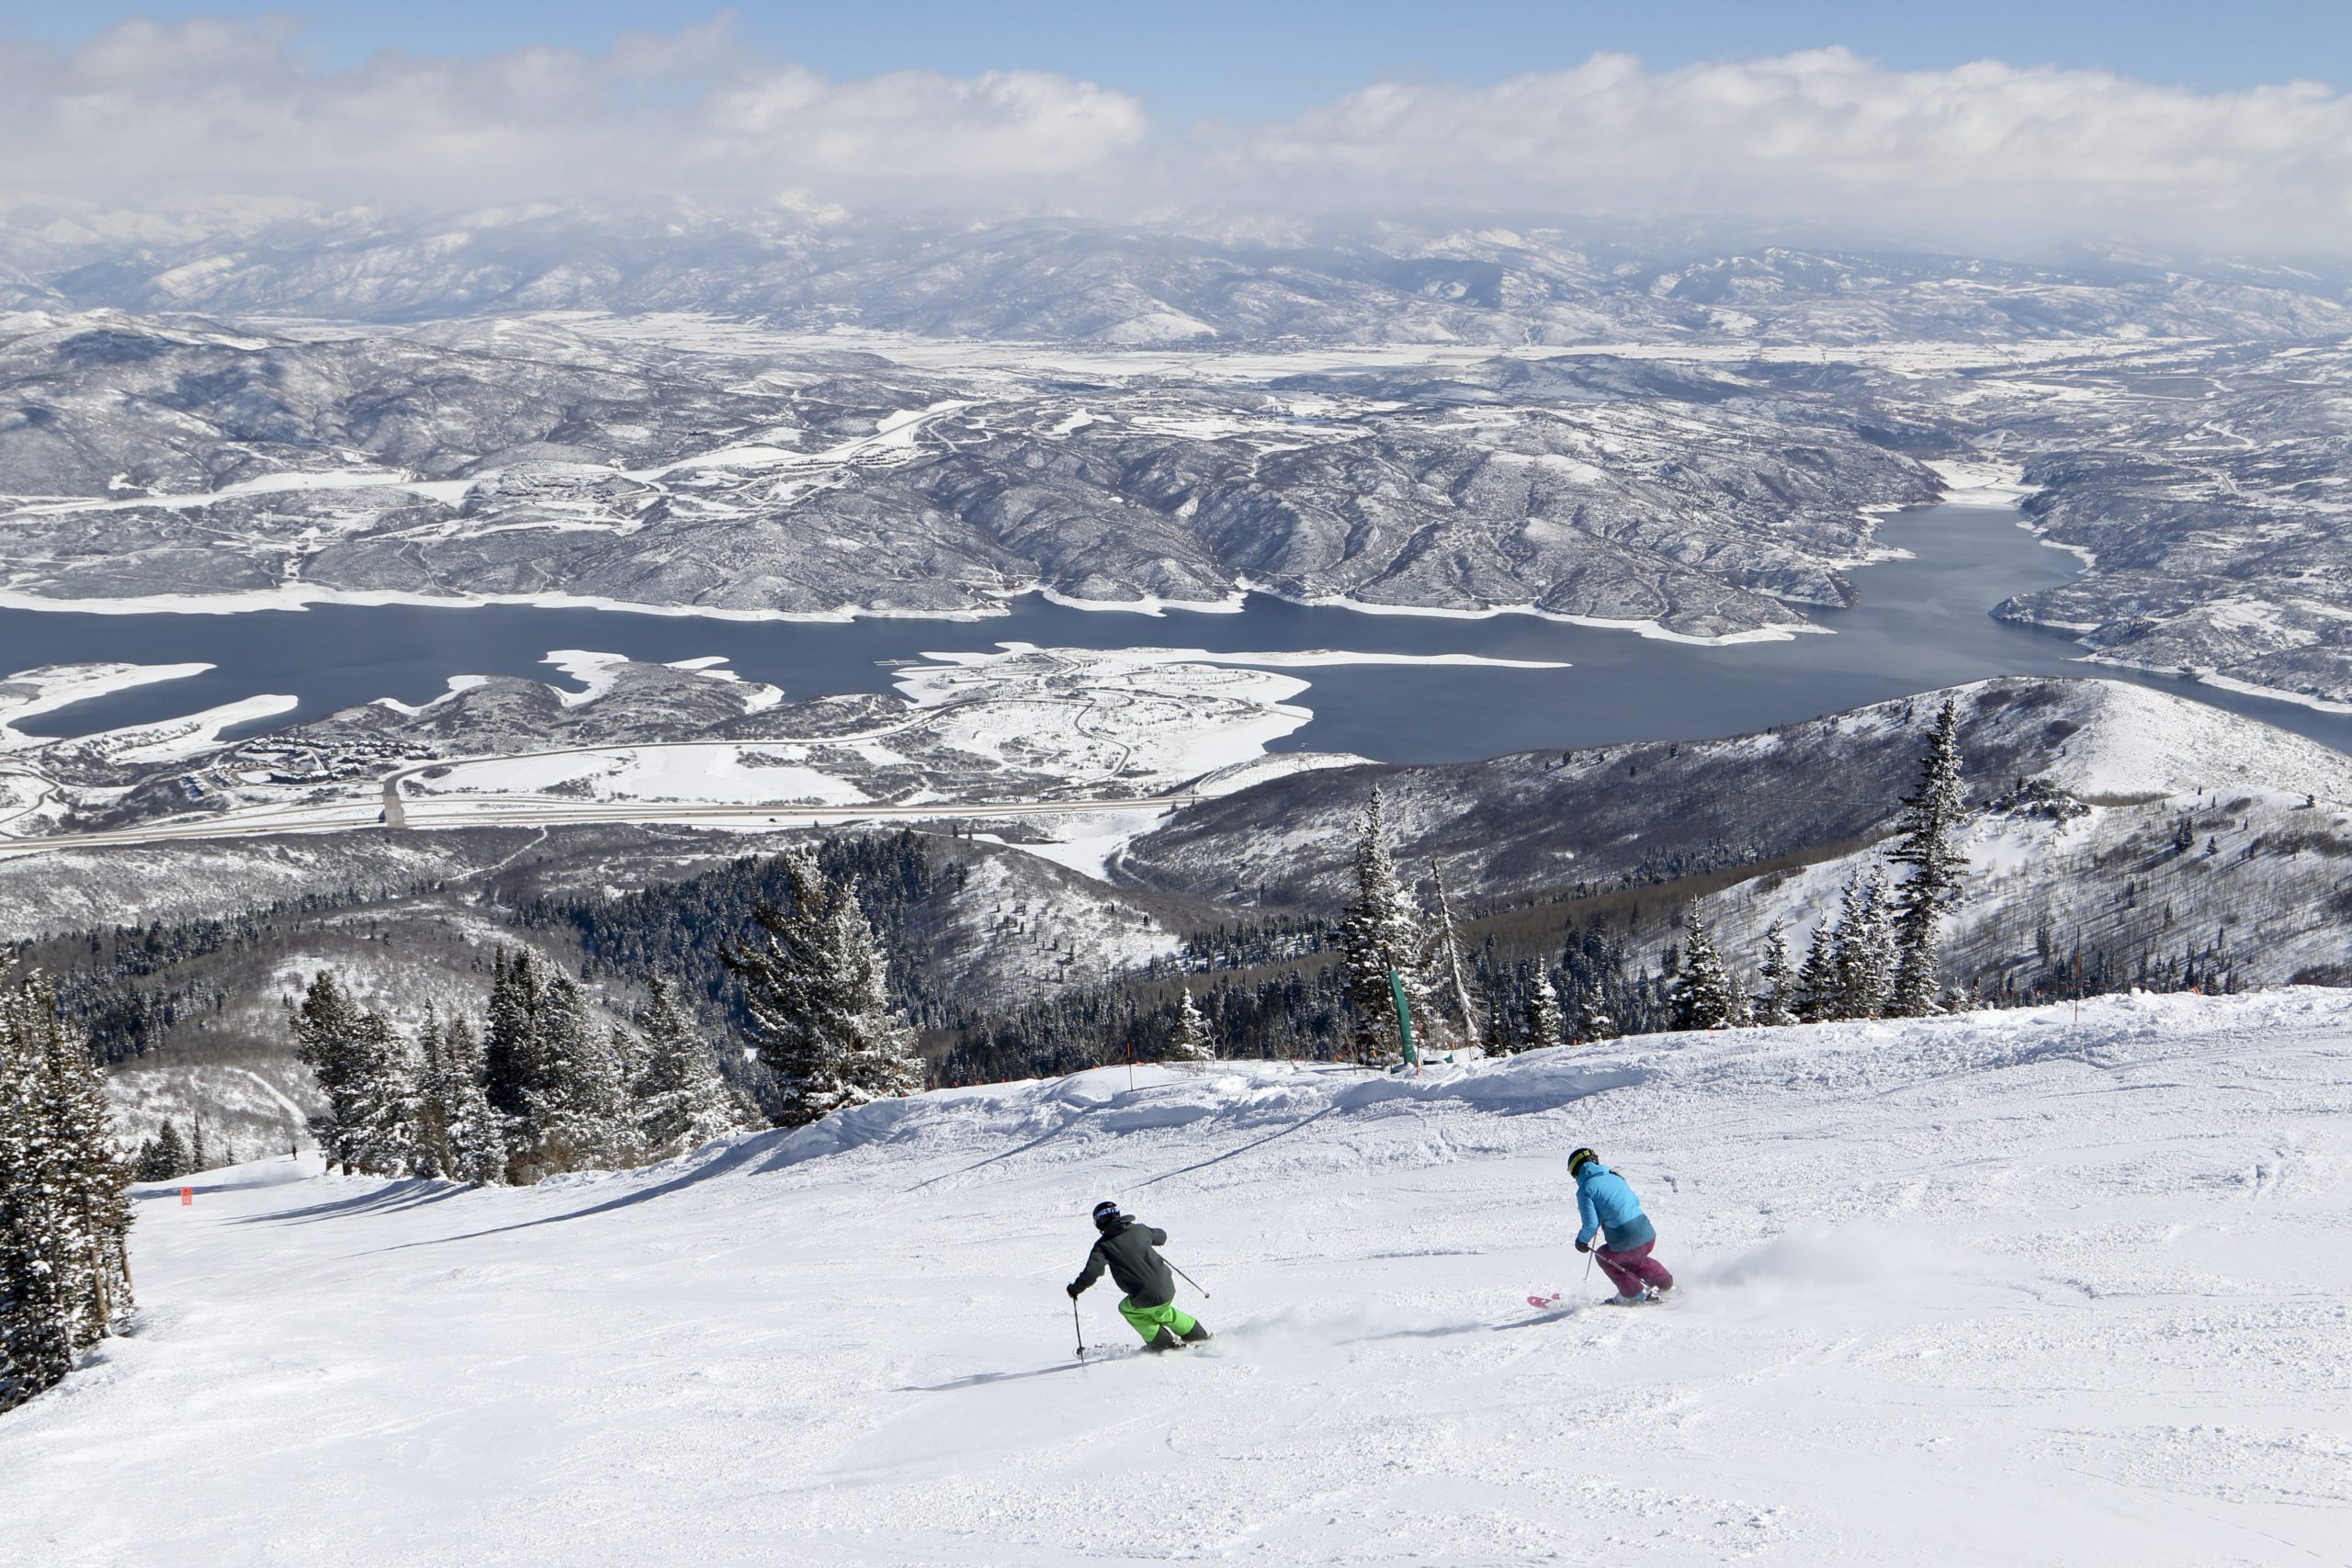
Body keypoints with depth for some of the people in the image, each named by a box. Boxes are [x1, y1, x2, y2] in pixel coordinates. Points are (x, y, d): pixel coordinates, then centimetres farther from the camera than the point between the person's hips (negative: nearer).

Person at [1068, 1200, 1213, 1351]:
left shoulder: (1104, 1245, -7)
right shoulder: (1139, 1230, 7)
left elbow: (1092, 1272, -17)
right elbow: (1161, 1237, 25)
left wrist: (1075, 1288, 0)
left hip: (1147, 1298, -5)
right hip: (1168, 1288, 5)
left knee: (1127, 1309, 28)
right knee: (1161, 1312, 36)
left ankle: (1163, 1342, 28)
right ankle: (1200, 1336, 40)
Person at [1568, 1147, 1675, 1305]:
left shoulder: (1585, 1189, -6)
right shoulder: (1615, 1177, 13)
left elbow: (1591, 1224, -11)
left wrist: (1582, 1240, 7)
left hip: (1626, 1244, -6)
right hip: (1649, 1235, 6)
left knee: (1603, 1256, 26)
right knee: (1636, 1260, 37)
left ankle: (1635, 1294, 25)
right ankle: (1666, 1285, 41)